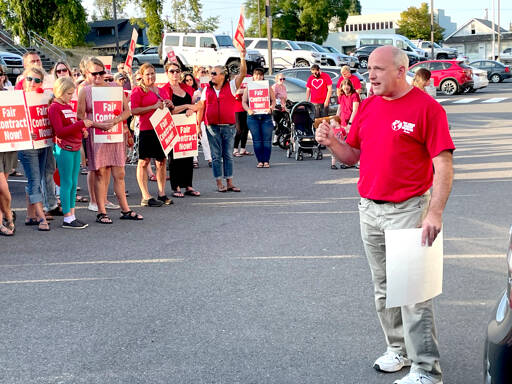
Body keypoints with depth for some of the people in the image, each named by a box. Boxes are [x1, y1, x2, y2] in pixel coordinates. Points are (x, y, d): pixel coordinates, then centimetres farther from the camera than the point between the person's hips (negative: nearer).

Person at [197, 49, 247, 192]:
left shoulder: (231, 86, 2)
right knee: (216, 156, 3)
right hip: (212, 127, 1)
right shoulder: (207, 90, 8)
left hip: (229, 126, -1)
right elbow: (202, 107, 10)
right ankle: (219, 183, 9)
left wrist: (242, 58, -22)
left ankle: (229, 182, 11)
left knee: (228, 155, 5)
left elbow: (242, 73, -9)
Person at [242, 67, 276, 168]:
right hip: (253, 116, 0)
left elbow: (273, 100, 8)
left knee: (267, 140, -3)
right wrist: (248, 110, -11)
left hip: (266, 116, 0)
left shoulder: (268, 87, 10)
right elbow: (244, 102, 8)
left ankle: (266, 161, 3)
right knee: (257, 140, 0)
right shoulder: (248, 88, 10)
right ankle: (260, 161, 7)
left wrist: (271, 108, -12)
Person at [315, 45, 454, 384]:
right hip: (369, 210, 7)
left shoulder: (426, 107, -9)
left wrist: (435, 213, -21)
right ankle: (398, 349, 31)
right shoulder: (368, 106, 10)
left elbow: (444, 165, -13)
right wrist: (332, 142, -5)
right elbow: (352, 155, 16)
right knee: (383, 288, 15)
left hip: (407, 210, -7)